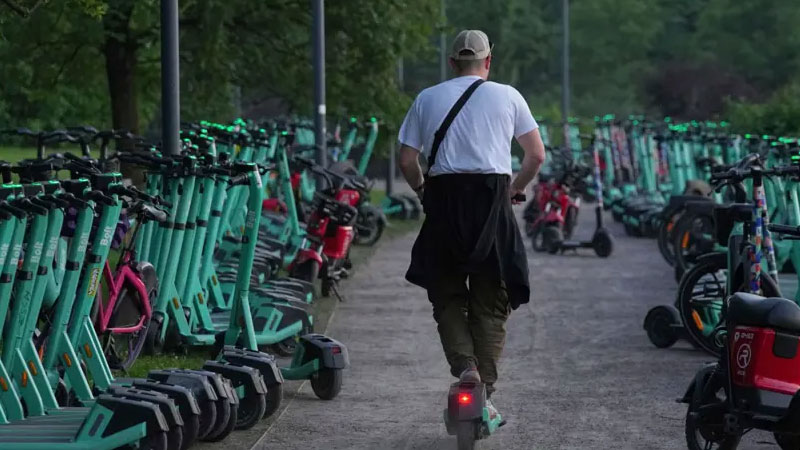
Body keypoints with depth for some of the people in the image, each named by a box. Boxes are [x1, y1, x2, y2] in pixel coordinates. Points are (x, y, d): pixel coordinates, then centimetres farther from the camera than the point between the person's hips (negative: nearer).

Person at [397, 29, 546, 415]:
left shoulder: (427, 99, 10)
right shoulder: (507, 96, 7)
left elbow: (406, 159, 6)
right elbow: (537, 155, 8)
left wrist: (422, 191, 22)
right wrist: (517, 188, 22)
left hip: (443, 199, 1)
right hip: (492, 200, -1)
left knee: (447, 295, 11)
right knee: (491, 301, 6)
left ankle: (464, 364, -12)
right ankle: (485, 385, 0)